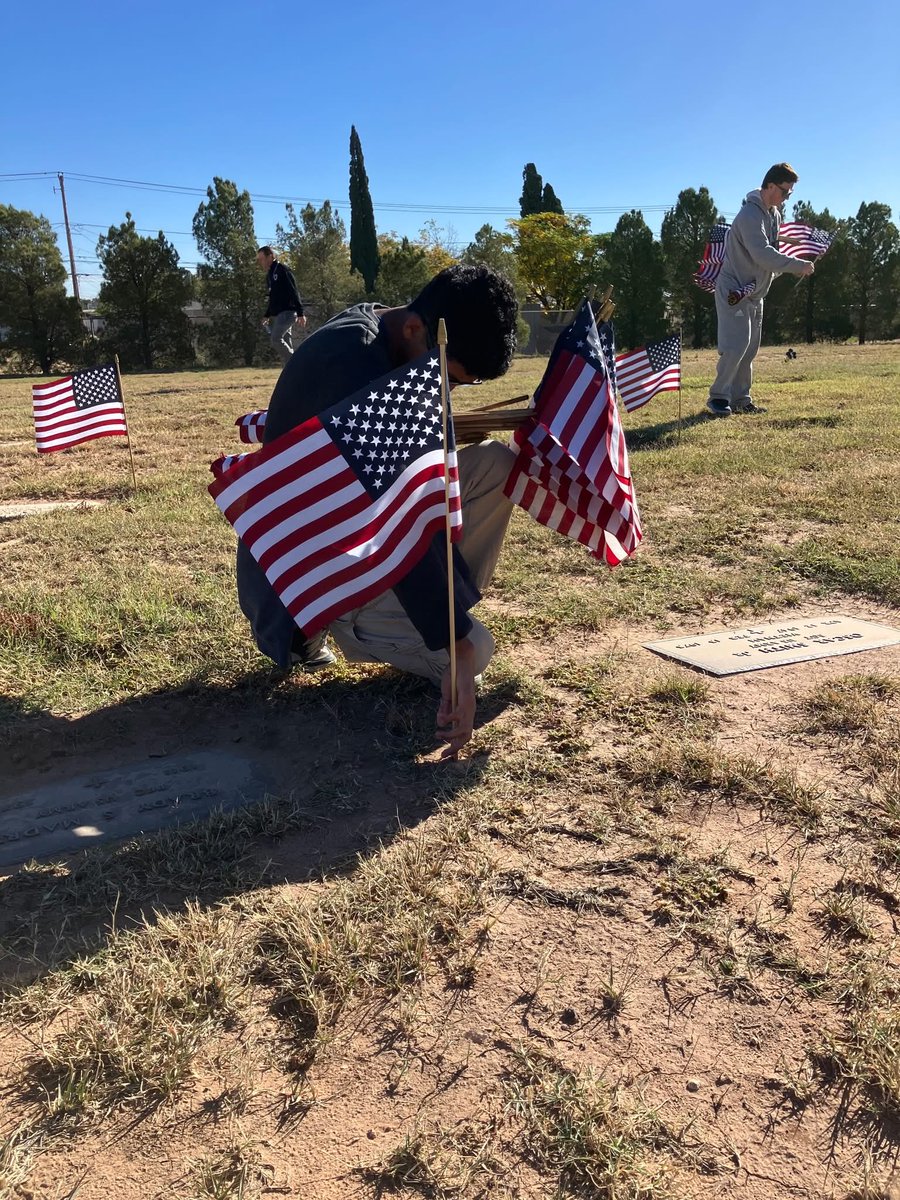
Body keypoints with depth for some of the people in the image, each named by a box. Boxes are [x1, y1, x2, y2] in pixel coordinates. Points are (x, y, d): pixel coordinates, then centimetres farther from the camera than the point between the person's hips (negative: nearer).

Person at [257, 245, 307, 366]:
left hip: (287, 312, -9)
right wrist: (267, 315, 20)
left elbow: (294, 292, -14)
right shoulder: (269, 275, 19)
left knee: (276, 338, -22)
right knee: (286, 345, 7)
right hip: (277, 314, 9)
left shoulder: (282, 270, -7)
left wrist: (300, 313, -21)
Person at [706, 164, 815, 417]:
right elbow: (763, 255, -30)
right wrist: (799, 266, -27)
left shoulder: (775, 214, 10)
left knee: (750, 349, 8)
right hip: (733, 291, -9)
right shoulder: (750, 215, -21)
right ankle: (718, 397, -5)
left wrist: (794, 268, 0)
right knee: (736, 346, -15)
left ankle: (740, 399, 13)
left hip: (755, 293, 9)